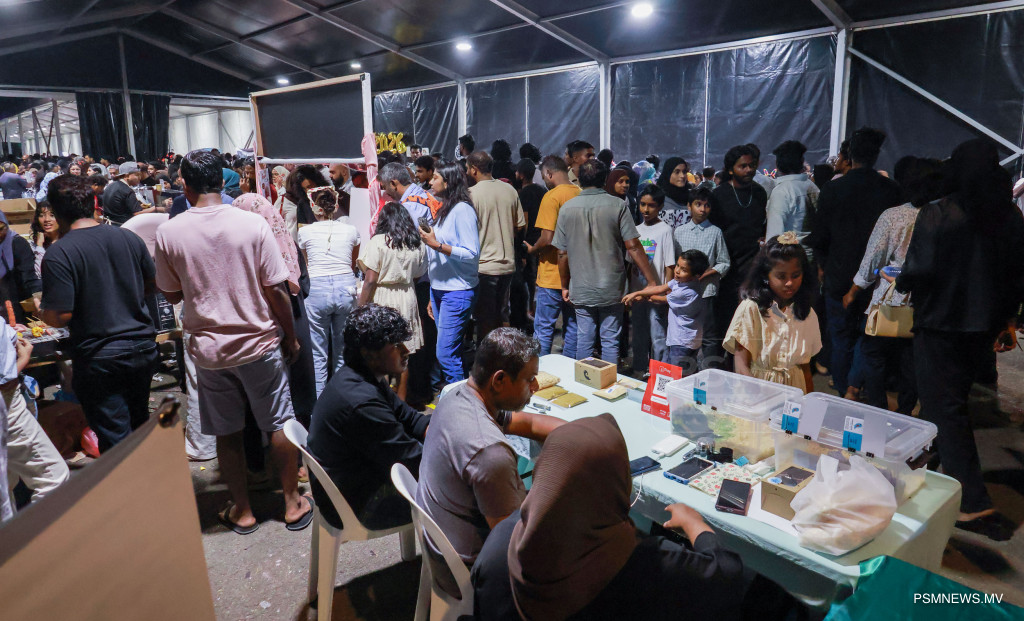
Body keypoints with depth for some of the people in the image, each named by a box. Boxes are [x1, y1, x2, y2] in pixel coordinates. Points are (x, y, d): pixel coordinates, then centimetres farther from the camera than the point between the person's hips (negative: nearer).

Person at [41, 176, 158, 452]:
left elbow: (60, 316, -17)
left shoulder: (57, 255, -16)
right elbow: (153, 284, 11)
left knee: (116, 442, 7)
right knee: (140, 426, 23)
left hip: (99, 359, -5)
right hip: (143, 347, 5)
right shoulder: (129, 238, -1)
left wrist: (42, 311, 4)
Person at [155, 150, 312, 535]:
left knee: (227, 433, 13)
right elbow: (275, 290, -9)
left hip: (209, 348, 2)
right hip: (259, 343, -1)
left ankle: (242, 511, 26)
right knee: (279, 424, 12)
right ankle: (293, 503, 23)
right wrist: (291, 337, 2)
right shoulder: (253, 224, -11)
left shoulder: (168, 233, -6)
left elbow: (171, 294, 5)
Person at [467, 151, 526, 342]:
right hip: (507, 263, 6)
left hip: (483, 266, -6)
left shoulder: (472, 194, -14)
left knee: (485, 319, 5)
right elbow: (520, 226, 9)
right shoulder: (509, 190, 3)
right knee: (503, 315, 18)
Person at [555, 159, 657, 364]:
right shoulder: (617, 205, -6)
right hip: (611, 288, -1)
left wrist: (565, 286, 13)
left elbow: (562, 253, 1)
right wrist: (652, 281, -6)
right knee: (610, 341, 7)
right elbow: (633, 246, -11)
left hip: (581, 289, 2)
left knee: (584, 340, 10)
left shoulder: (567, 208, -1)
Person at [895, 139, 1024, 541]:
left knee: (945, 409, 0)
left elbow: (920, 271, -20)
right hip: (985, 325, 6)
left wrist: (898, 280, 2)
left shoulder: (936, 215, -16)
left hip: (940, 324, -6)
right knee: (953, 399, 21)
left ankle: (974, 505, 1)